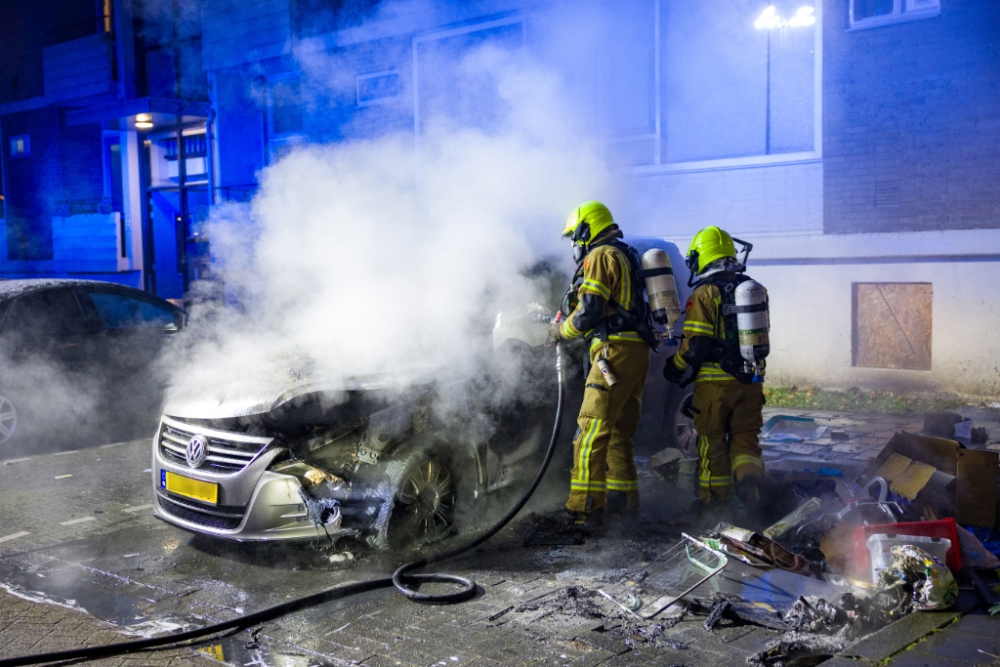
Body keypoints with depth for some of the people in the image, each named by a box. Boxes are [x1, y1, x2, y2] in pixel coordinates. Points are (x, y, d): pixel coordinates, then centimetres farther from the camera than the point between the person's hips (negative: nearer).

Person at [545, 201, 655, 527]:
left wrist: (559, 331, 3)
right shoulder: (627, 256, 25)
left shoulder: (601, 256, -5)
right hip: (637, 352, 10)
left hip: (614, 352, -10)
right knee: (620, 430, 14)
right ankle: (624, 499, 19)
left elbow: (589, 313, -13)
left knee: (592, 431, -10)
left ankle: (585, 507, -11)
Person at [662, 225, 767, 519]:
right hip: (751, 380, 5)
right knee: (744, 437, 13)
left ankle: (715, 500, 18)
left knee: (712, 441, 8)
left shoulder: (704, 294, -11)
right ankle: (750, 483, -10)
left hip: (715, 382, -5)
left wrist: (675, 367, 0)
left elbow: (695, 344, -15)